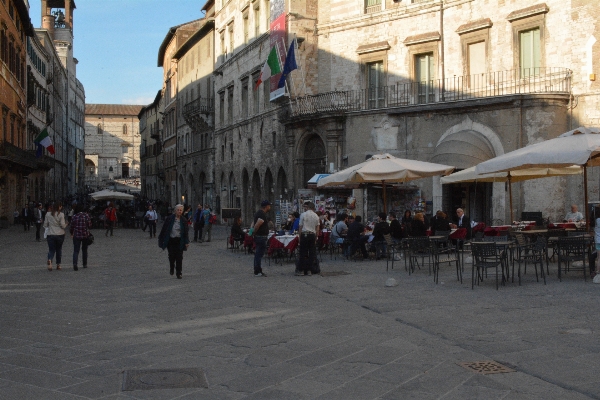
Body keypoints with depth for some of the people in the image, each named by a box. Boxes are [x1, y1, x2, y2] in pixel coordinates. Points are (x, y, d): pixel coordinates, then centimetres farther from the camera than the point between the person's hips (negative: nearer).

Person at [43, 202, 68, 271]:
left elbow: (45, 225, 5)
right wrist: (66, 224, 10)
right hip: (60, 234, -1)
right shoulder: (61, 214, -10)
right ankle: (58, 265, 17)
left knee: (51, 250, 3)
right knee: (59, 250, 14)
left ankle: (49, 260, -27)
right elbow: (63, 225, -11)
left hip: (50, 235, 1)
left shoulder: (48, 214, 0)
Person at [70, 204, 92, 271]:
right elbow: (89, 225, -5)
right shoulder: (86, 215, -6)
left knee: (76, 250, -1)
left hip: (77, 235, -1)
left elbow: (72, 227, 1)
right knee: (84, 250, 18)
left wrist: (71, 233, 20)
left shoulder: (74, 217, -5)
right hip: (85, 235, 1)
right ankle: (85, 264, 25)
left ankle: (75, 263, -23)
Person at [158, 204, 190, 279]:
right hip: (170, 240, 0)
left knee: (179, 257, -1)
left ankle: (179, 273, 7)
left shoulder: (184, 220, 1)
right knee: (171, 256, 2)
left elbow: (186, 232, 4)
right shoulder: (169, 218, -4)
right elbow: (164, 229, 1)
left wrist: (187, 242, -3)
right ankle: (171, 268, 31)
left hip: (179, 241, 1)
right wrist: (161, 239, 0)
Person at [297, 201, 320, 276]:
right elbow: (317, 229, 7)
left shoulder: (303, 215, -2)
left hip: (304, 234, -2)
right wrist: (316, 238, 15)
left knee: (303, 253, 0)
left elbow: (300, 227, -1)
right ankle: (310, 270, 8)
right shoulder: (316, 216, 7)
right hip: (312, 235, 3)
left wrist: (300, 236, 6)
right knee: (312, 253, 6)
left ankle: (301, 270, 2)